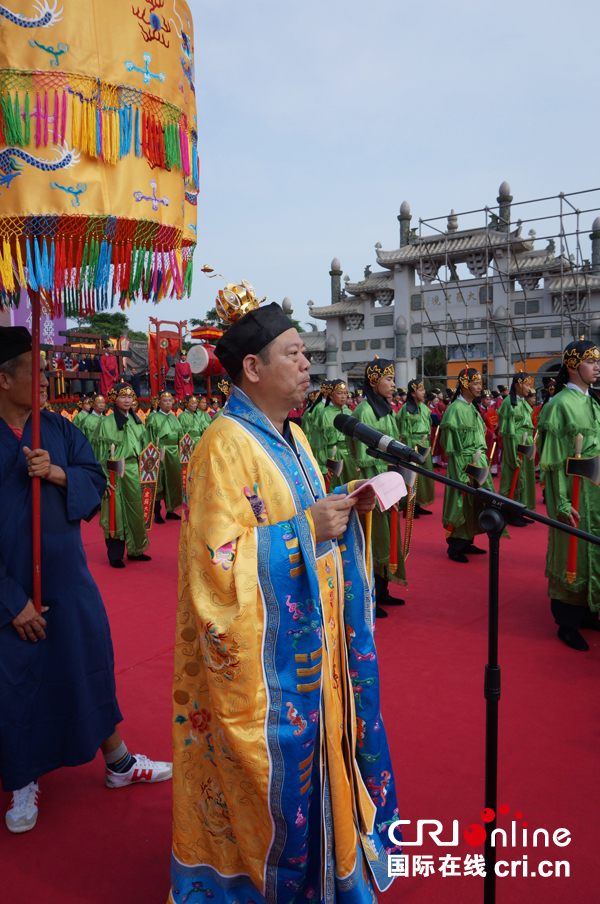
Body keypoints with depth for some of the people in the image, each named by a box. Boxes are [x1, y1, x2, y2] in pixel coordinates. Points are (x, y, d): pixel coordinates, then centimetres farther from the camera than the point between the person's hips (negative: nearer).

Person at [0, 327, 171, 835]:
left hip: (68, 577, 4)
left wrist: (58, 473, -19)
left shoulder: (58, 429, 1)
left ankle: (119, 763, 34)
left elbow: (96, 480, 3)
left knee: (92, 665, 15)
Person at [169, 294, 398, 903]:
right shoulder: (225, 446, -19)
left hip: (311, 639, 8)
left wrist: (344, 507, -1)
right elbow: (217, 560, -24)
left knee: (315, 749, 21)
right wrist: (307, 527, -23)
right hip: (262, 652, -8)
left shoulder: (290, 436, 8)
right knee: (275, 767, 9)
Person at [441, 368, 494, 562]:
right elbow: (454, 447, -17)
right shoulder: (456, 409, -14)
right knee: (461, 504, -2)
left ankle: (466, 542, 24)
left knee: (474, 503, 13)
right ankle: (454, 548, 8)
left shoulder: (471, 408, 13)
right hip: (464, 465, -9)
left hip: (478, 463, 9)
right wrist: (463, 474, -19)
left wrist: (482, 458, 15)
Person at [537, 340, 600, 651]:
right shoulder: (560, 404, -12)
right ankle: (567, 622, 14)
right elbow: (554, 459, -15)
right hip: (574, 490, -7)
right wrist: (562, 503, -19)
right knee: (572, 552, 2)